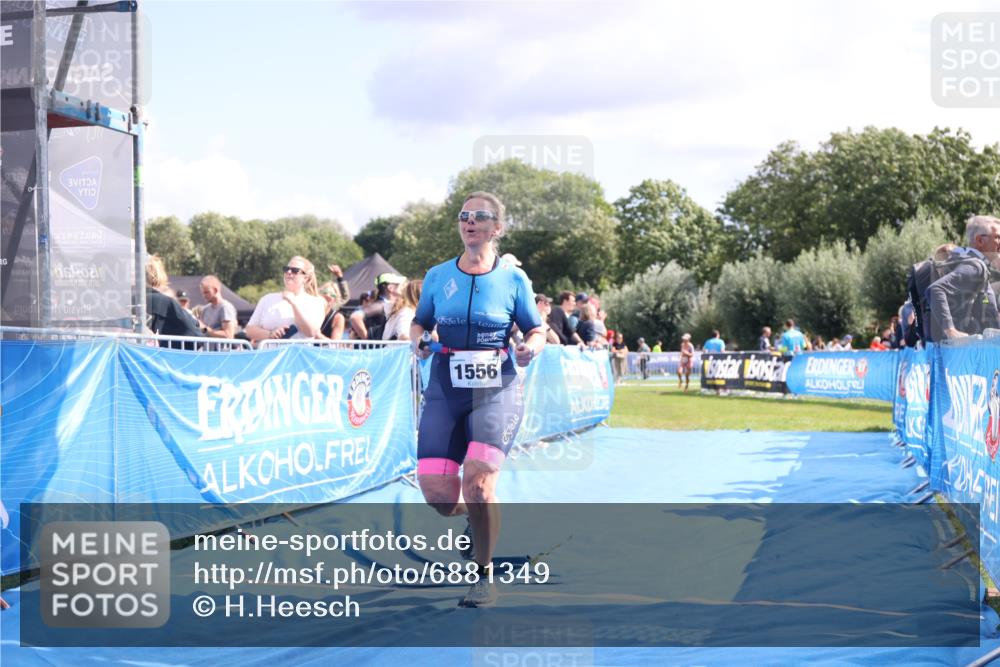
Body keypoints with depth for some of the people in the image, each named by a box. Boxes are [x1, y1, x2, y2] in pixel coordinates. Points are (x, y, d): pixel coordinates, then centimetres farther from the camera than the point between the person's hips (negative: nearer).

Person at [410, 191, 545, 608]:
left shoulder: (513, 279, 2)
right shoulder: (437, 276, 8)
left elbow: (536, 331, 10)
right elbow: (420, 321, 19)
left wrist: (531, 347, -12)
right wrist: (417, 340, -3)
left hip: (498, 388, -3)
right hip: (446, 386, 3)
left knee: (477, 478, -20)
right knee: (434, 486, -9)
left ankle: (483, 575, 1)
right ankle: (472, 518, 30)